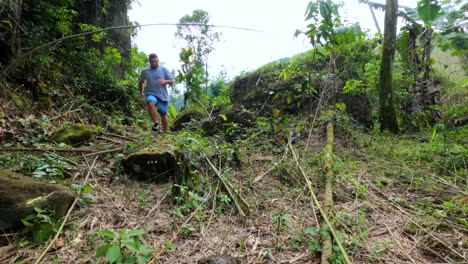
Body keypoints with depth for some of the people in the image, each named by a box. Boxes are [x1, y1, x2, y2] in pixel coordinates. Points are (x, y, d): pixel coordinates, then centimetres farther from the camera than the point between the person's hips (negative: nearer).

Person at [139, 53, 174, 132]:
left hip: (163, 95, 0)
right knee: (151, 104, -34)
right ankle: (156, 124, -29)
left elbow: (172, 81, -1)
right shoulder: (145, 71, 6)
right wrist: (141, 92, 8)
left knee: (163, 114, 6)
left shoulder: (164, 70, 1)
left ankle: (166, 132, 23)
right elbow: (141, 82, 22)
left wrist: (165, 81, -21)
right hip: (151, 94, 0)